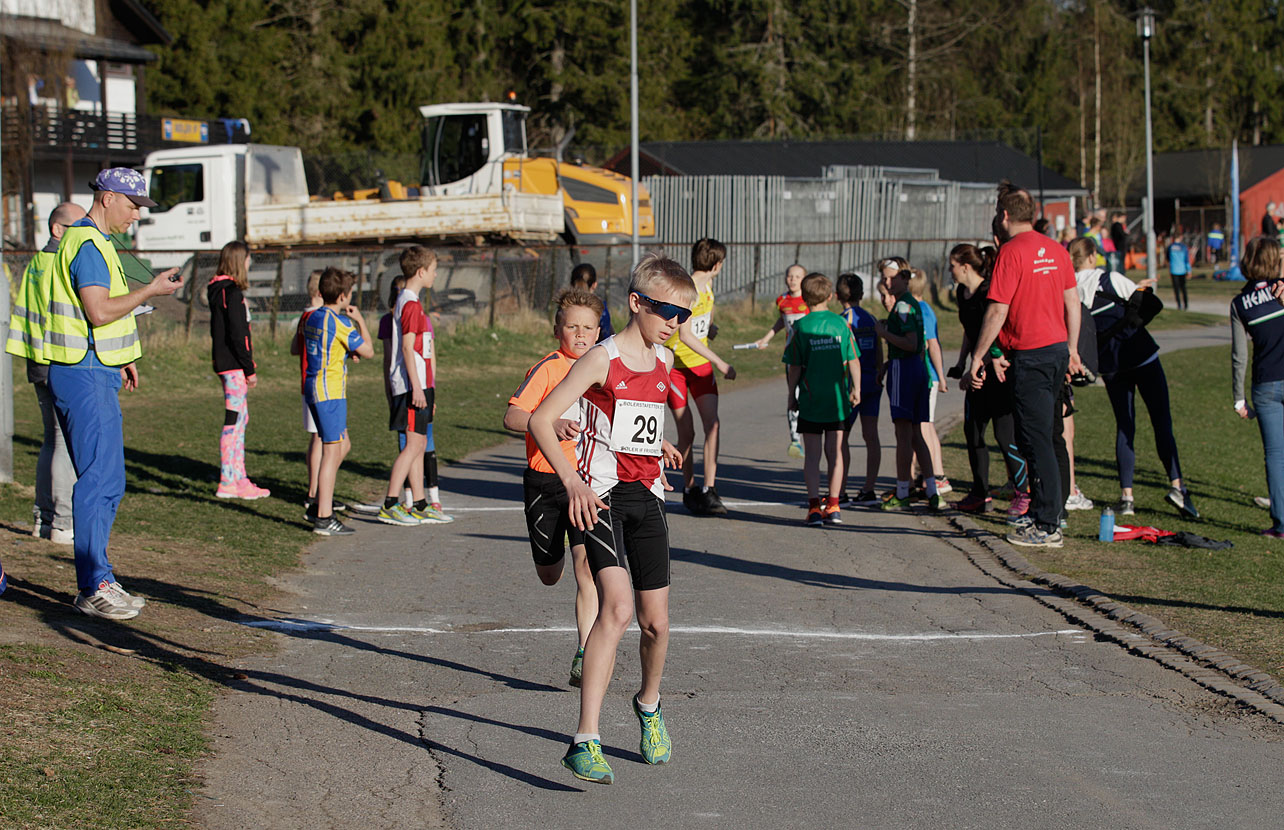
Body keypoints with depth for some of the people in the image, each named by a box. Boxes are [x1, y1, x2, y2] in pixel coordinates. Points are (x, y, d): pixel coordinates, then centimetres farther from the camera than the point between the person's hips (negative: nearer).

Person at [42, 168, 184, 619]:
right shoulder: (88, 244, -14)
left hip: (94, 374, 11)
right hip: (87, 378, -11)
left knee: (104, 481, 12)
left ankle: (94, 583, 15)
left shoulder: (88, 241, 20)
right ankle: (96, 587, -10)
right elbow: (99, 311, -23)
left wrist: (121, 359, 23)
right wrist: (151, 290, -15)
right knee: (101, 480, -11)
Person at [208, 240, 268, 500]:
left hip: (226, 363, 10)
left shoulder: (219, 291, 15)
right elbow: (237, 334, -19)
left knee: (240, 419, 14)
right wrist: (249, 369, -16)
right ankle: (227, 483, -7)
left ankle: (239, 478, 17)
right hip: (234, 365, -10)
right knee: (233, 420, -8)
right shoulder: (231, 292, -15)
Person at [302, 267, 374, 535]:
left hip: (313, 388, 9)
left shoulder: (312, 319, 12)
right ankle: (324, 518, -8)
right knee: (332, 451, -7)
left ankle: (319, 505, 21)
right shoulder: (340, 323, -15)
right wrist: (359, 320, 1)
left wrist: (348, 351, 14)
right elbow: (368, 352, -9)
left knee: (343, 445, 19)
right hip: (330, 392, -9)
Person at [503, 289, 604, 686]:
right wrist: (553, 424, -36)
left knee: (587, 564, -16)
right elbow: (512, 417, -21)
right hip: (544, 479, -2)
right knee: (549, 575, 12)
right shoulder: (548, 368, -11)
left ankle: (583, 657, -17)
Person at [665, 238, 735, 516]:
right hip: (675, 365, -7)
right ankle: (689, 490, 16)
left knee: (712, 425, -9)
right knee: (687, 433, 0)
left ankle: (709, 491, -11)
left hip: (701, 364, 7)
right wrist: (720, 362, -30)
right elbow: (685, 335, -28)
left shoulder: (706, 285, 6)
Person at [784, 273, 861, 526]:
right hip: (838, 400, 2)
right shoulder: (841, 324, -1)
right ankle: (833, 506, 11)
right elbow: (853, 361, 2)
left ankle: (814, 507, -4)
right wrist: (856, 389, 13)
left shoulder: (802, 327, -7)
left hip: (811, 400, -2)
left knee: (812, 455, 3)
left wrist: (792, 394, 6)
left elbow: (795, 367, -6)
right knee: (834, 452, 11)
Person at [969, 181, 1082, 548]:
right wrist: (1072, 349, 23)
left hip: (1030, 355, -8)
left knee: (1036, 440, -5)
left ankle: (1047, 526, -5)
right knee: (1049, 436, 16)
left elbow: (997, 311, -15)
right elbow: (1073, 301, 15)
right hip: (1058, 349, 8)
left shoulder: (1011, 252, -13)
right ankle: (1043, 511, 24)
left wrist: (978, 356, -8)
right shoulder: (1056, 250, 10)